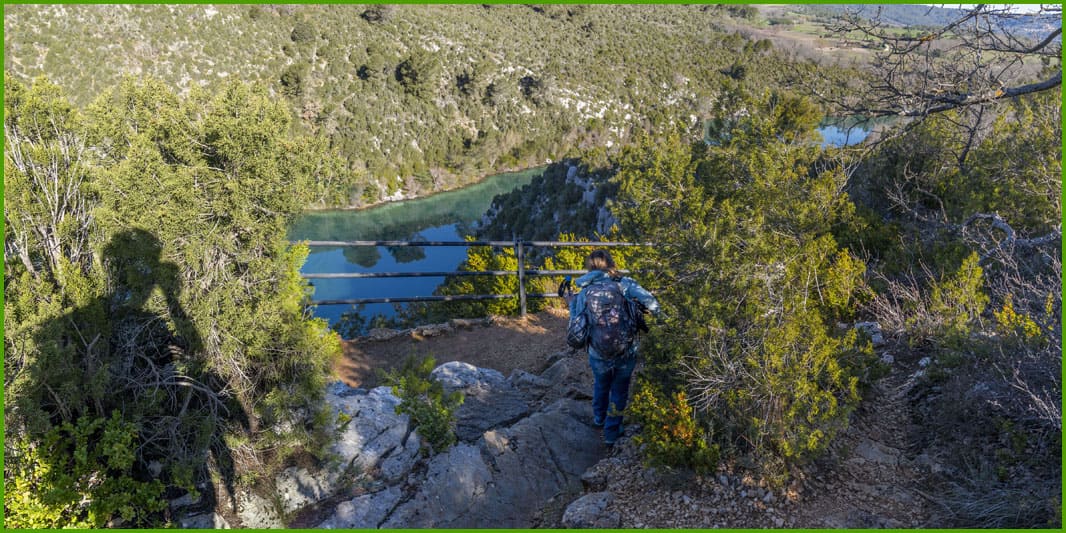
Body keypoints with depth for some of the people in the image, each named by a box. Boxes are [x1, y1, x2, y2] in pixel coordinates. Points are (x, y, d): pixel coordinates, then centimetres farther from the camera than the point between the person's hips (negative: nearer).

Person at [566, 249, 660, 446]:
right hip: (626, 355, -1)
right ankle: (611, 434, 34)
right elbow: (651, 303, -21)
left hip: (598, 356, 2)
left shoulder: (584, 293, -5)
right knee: (619, 392, 22)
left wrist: (571, 304, 15)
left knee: (600, 386, 31)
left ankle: (599, 418, 55)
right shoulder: (625, 284, -9)